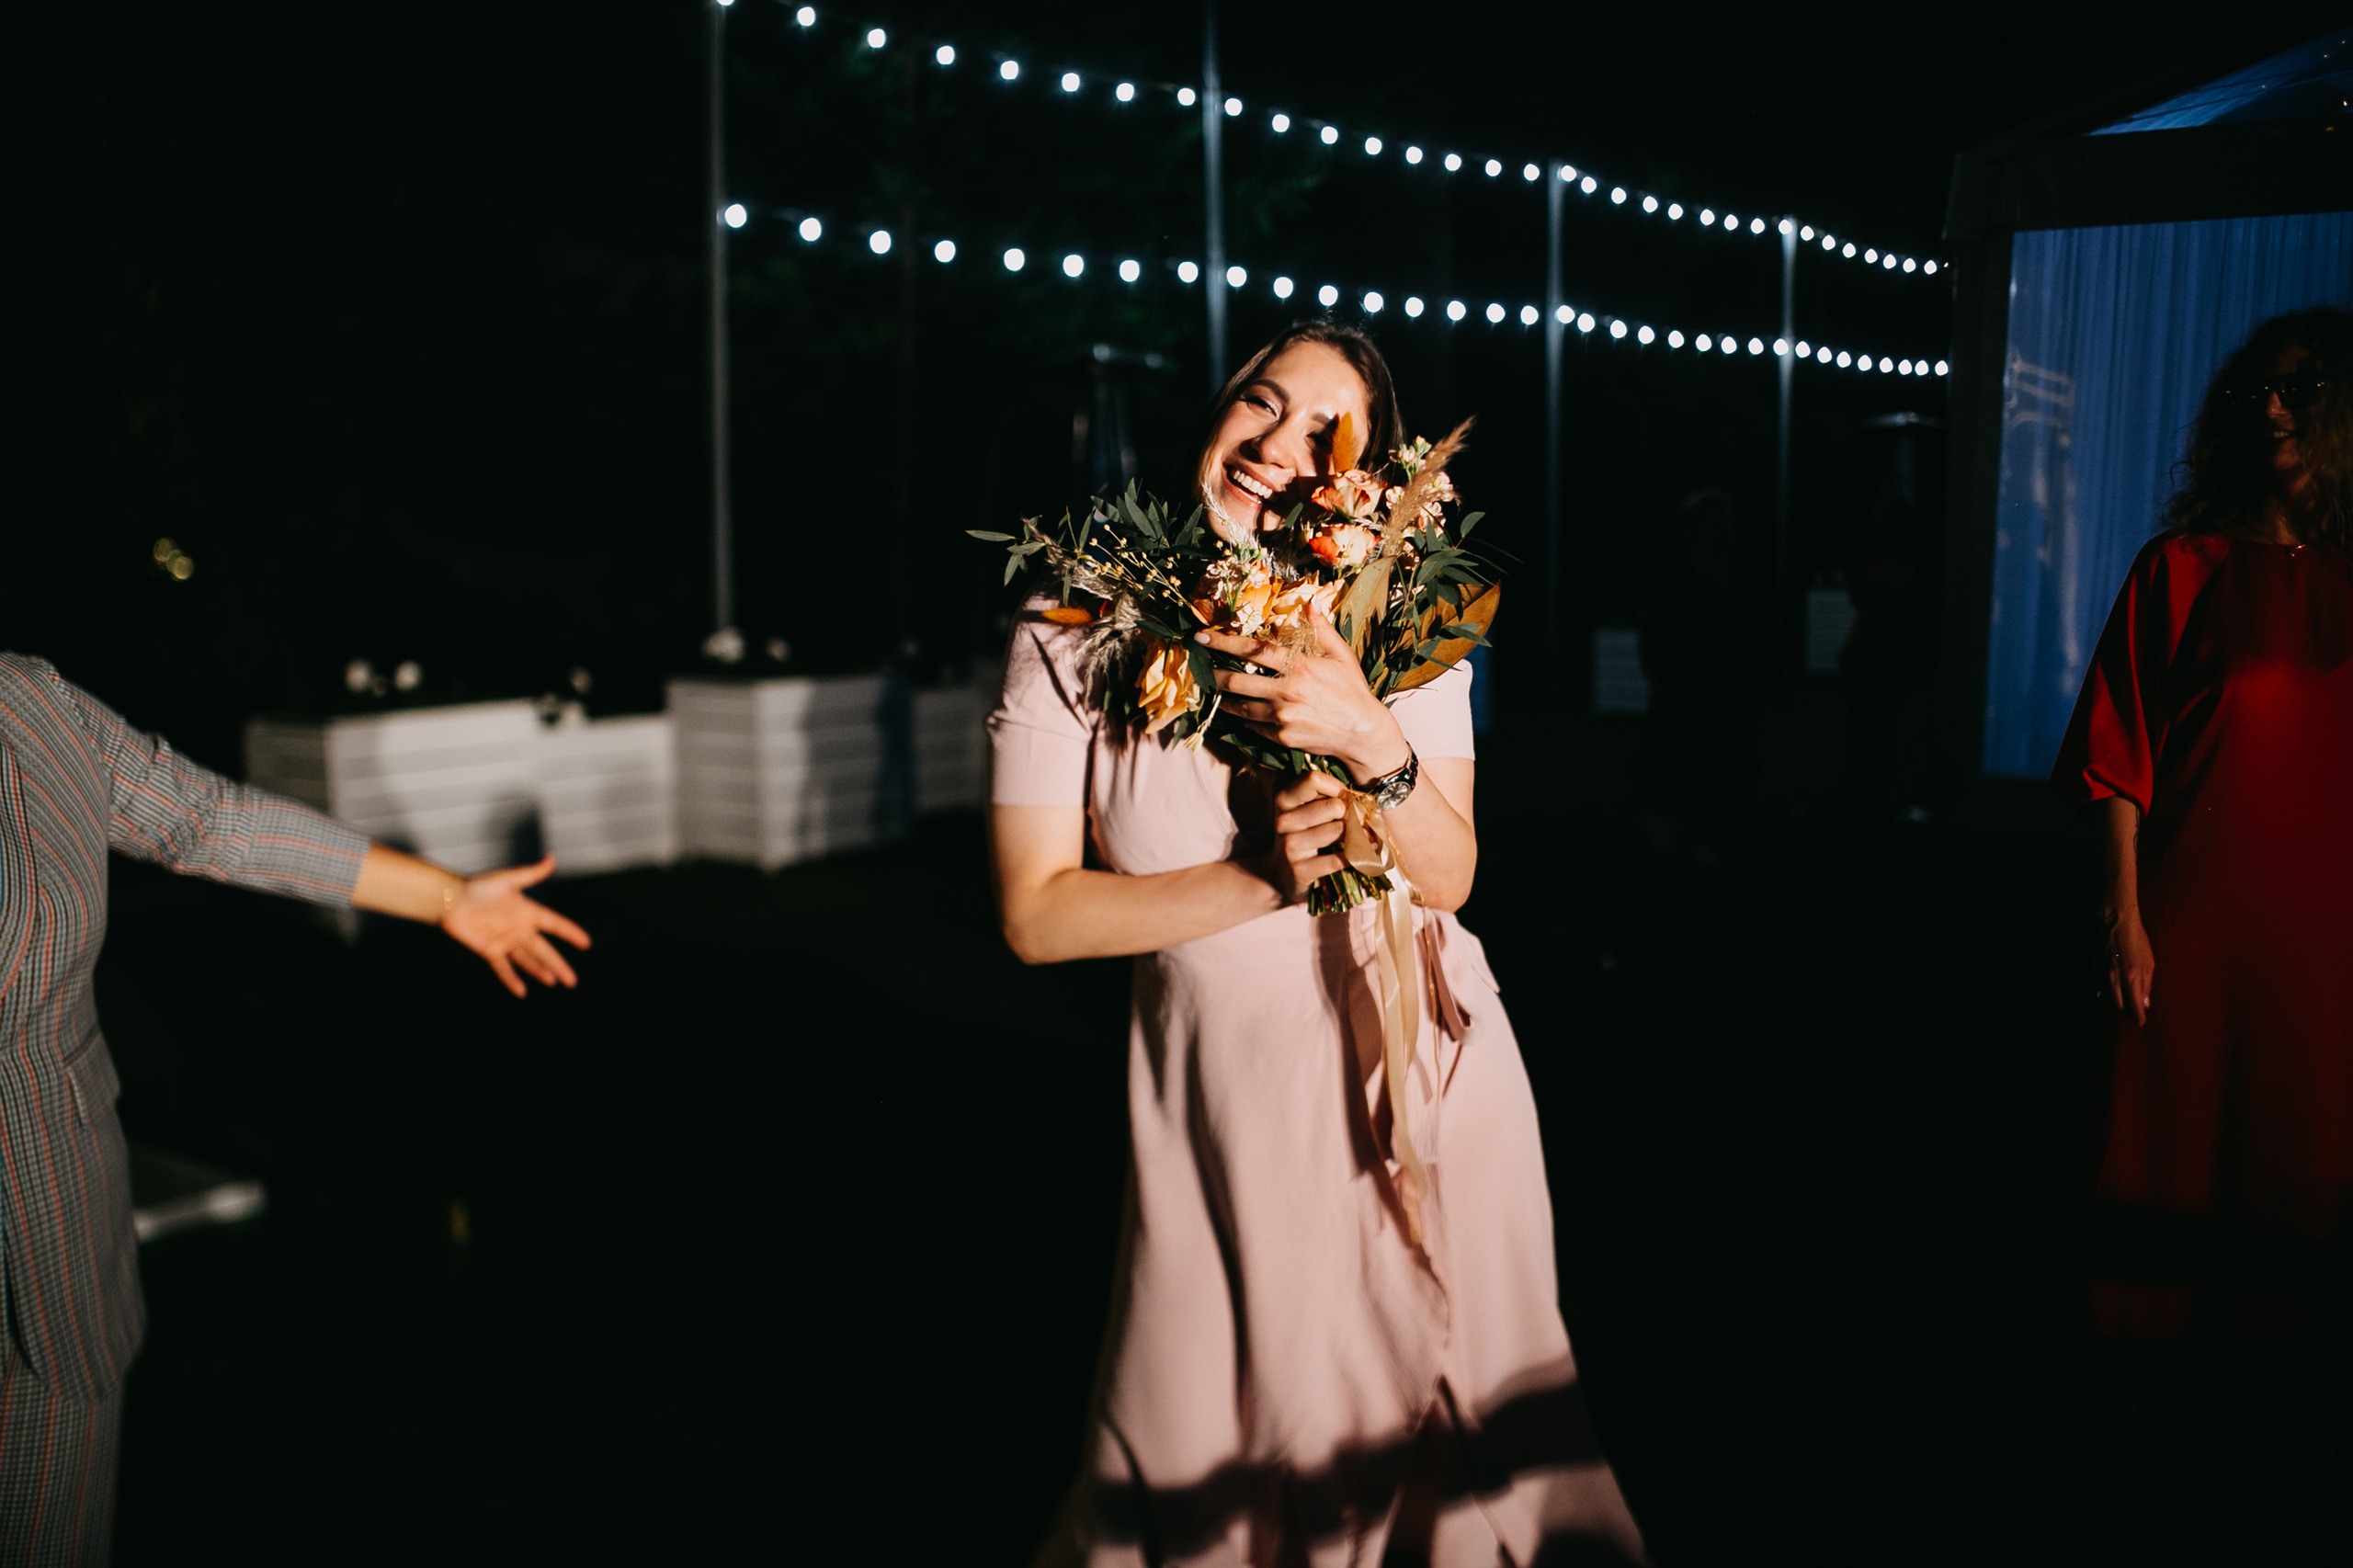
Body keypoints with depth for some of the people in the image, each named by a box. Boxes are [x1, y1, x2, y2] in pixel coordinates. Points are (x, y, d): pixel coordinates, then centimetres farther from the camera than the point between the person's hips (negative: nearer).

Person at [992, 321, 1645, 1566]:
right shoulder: (1072, 631, -7)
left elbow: (1450, 875, -7)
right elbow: (1036, 913, -9)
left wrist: (1375, 744, -26)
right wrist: (1257, 883, -19)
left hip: (1421, 1070, 1)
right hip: (1223, 1091, -1)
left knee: (1437, 1413, 14)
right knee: (1205, 1447, 10)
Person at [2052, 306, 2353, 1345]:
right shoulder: (2184, 565, 0)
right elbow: (2121, 753, -3)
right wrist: (2124, 915, -8)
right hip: (2188, 923, -2)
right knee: (2165, 1166, 5)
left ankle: (2255, 1333, 26)